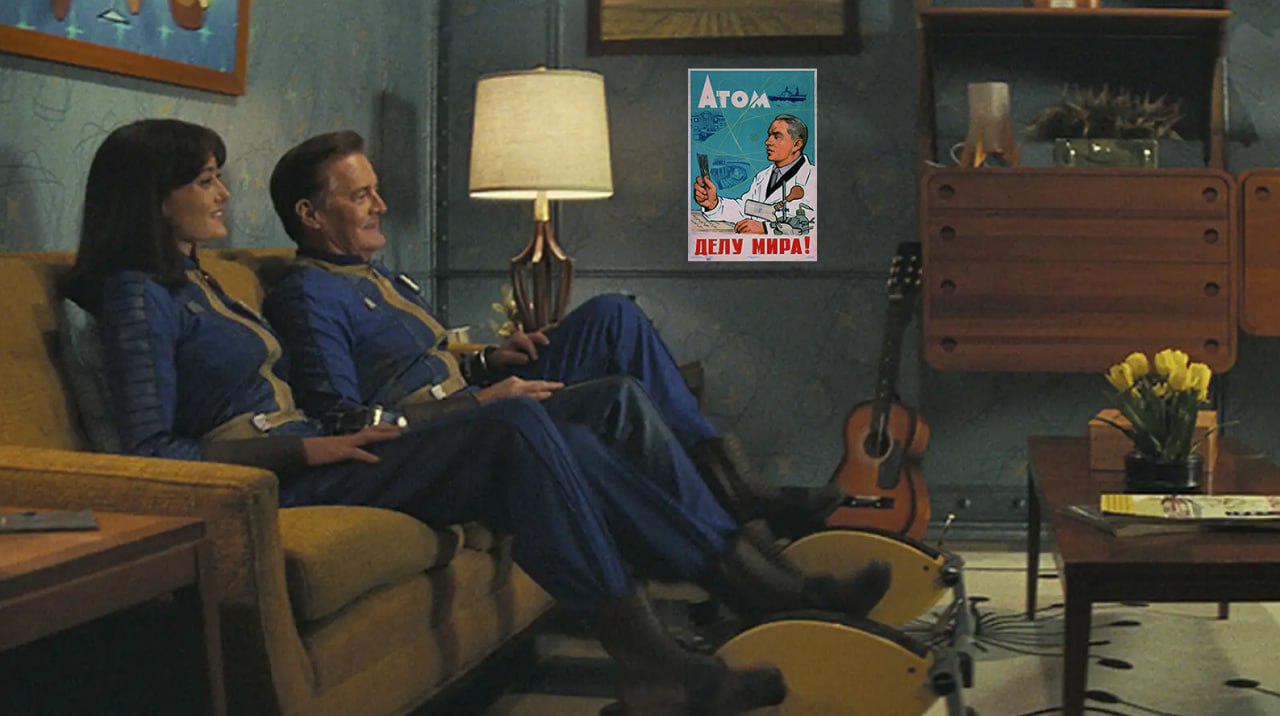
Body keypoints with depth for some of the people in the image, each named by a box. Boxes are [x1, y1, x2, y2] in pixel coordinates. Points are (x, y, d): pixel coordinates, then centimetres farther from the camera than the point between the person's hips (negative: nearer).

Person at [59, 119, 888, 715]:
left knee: (546, 438, -11)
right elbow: (153, 451, -14)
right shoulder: (138, 296, -5)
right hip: (268, 485, -8)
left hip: (311, 460, 9)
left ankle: (759, 583, -14)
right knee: (517, 426, -26)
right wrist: (307, 448, -18)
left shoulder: (197, 286, 23)